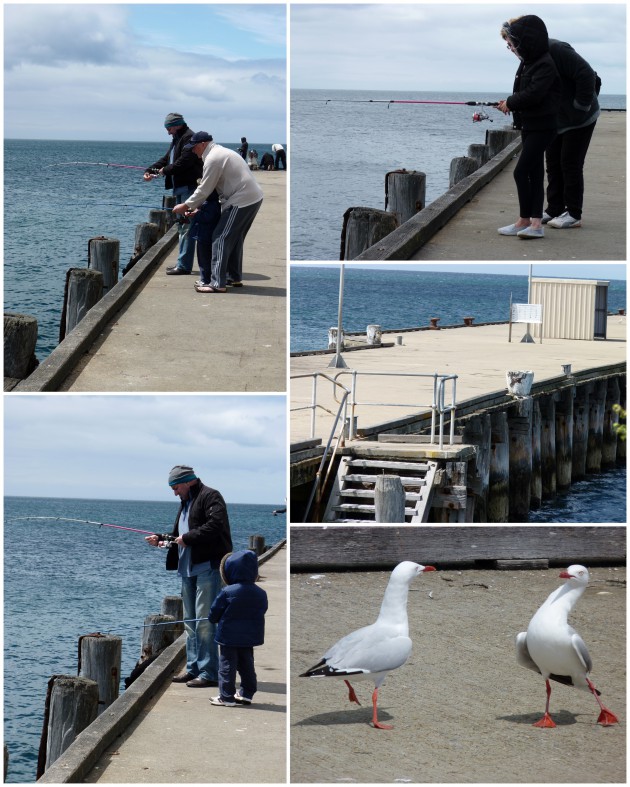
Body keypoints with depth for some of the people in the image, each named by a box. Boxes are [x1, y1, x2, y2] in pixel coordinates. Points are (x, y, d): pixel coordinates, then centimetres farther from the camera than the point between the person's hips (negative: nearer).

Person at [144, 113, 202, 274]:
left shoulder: (189, 137, -12)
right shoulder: (177, 140, 22)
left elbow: (184, 161, -21)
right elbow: (166, 159, 21)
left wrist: (166, 170, -11)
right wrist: (150, 170, 7)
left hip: (189, 187, -11)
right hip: (180, 188, 11)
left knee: (186, 225, -11)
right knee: (181, 225, 14)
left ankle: (184, 265, -13)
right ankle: (182, 263, 19)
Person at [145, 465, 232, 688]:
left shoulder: (210, 497, -7)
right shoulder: (186, 503, 23)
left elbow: (215, 525, -22)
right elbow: (179, 535, 29)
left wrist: (188, 538, -18)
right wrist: (160, 539, 12)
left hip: (209, 567, -10)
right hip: (188, 570, 10)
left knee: (204, 621, -11)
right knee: (191, 621, 12)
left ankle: (209, 673, -10)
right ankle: (193, 668, 19)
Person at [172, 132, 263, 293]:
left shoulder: (213, 159, -13)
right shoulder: (221, 152, 20)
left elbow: (204, 190, -11)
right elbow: (209, 187, 20)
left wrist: (186, 206, 0)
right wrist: (194, 206, 16)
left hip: (242, 201, -10)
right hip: (254, 197, 10)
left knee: (221, 239, -9)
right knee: (235, 239, 21)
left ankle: (217, 283, -12)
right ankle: (234, 277, 29)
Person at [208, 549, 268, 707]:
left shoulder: (227, 592, -18)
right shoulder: (261, 593, -4)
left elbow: (214, 614, -10)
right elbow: (262, 611, 10)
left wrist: (215, 620, 13)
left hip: (229, 636, -5)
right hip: (249, 636, 5)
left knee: (227, 666, 3)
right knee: (247, 665, 16)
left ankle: (227, 697, 4)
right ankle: (247, 693, 23)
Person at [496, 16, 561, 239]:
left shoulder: (545, 64, -17)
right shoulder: (527, 62, 11)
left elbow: (533, 94, -24)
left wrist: (510, 102, -11)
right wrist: (510, 104, -2)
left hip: (541, 127, -9)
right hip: (529, 126, 9)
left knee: (521, 172, -10)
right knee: (534, 173, 8)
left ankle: (525, 220, -1)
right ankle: (535, 223, 9)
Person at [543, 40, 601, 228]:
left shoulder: (555, 49, -25)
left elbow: (587, 75, -29)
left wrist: (581, 106, -24)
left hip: (579, 120, -9)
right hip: (556, 120, 9)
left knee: (570, 164, -6)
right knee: (553, 163, 10)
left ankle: (574, 214, 0)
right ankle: (554, 210, 17)